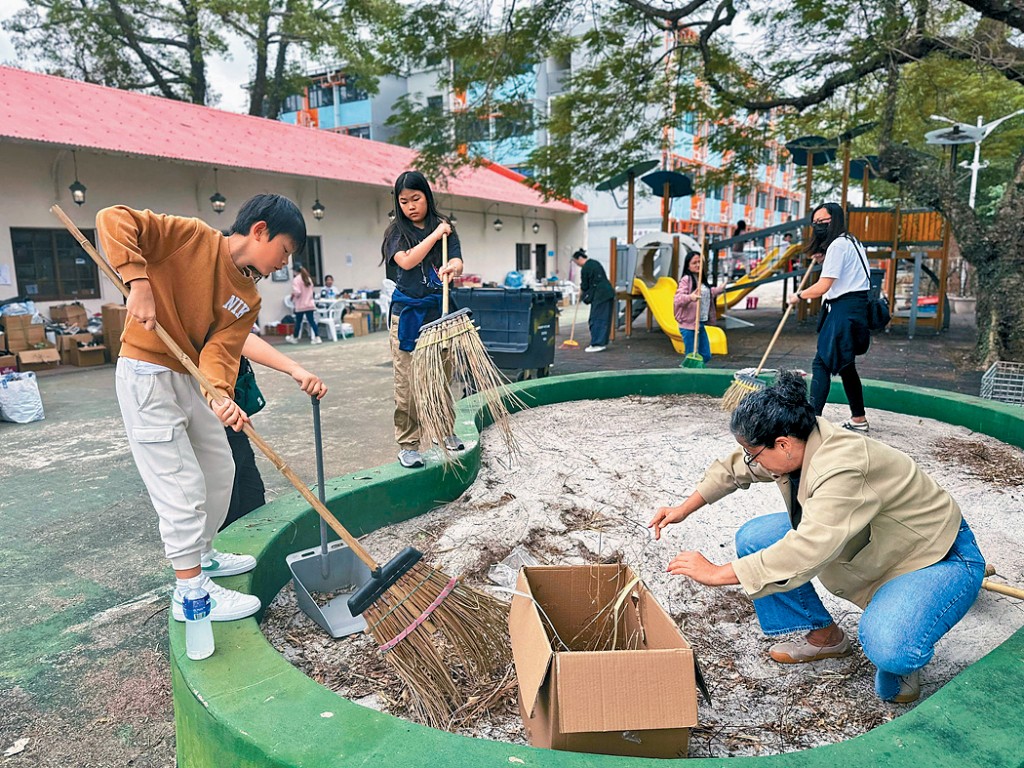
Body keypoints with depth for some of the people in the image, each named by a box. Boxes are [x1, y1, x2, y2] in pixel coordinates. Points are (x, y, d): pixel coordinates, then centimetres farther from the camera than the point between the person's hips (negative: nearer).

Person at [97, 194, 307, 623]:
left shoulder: (249, 300, 4)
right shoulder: (193, 237, -12)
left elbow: (221, 349, -9)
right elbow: (113, 220, -15)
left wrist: (219, 394, -29)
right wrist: (139, 281, -28)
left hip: (190, 379, 8)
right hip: (147, 375, -8)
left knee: (220, 471, 18)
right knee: (183, 486, -6)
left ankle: (201, 555, 38)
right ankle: (190, 591, 7)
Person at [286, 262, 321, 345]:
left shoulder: (296, 279, -11)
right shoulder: (308, 278, 12)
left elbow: (297, 292, -19)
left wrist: (293, 295, 0)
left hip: (300, 305, -6)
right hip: (310, 304, 6)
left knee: (298, 322, 8)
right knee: (312, 321, 1)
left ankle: (295, 338, 24)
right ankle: (317, 338, -9)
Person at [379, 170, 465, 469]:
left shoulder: (444, 227, 7)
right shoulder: (396, 232, 4)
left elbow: (457, 262, -6)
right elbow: (407, 261, -13)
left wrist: (451, 268, -29)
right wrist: (435, 235, -10)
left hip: (440, 311, 2)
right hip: (407, 313, -2)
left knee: (442, 375, 10)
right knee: (407, 382, -3)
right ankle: (407, 444, 5)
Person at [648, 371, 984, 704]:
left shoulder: (844, 471, -39)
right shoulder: (796, 441, -13)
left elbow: (804, 553, -44)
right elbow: (734, 468, 5)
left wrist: (717, 573, -38)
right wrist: (683, 510, 6)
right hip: (866, 540, 8)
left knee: (887, 647, -36)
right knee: (753, 539, -4)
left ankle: (900, 655, 4)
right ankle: (824, 636, 13)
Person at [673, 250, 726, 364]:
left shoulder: (702, 280, 15)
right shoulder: (686, 280, -12)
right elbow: (678, 299, -26)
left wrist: (719, 289, 45)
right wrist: (690, 297, -45)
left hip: (701, 324, 9)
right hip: (688, 325, -9)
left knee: (706, 356, 11)